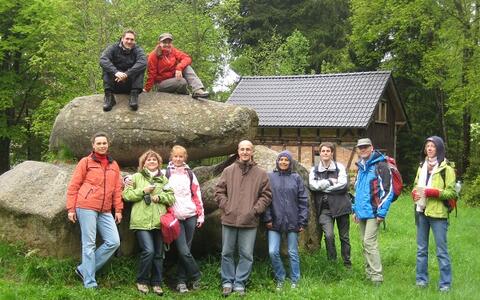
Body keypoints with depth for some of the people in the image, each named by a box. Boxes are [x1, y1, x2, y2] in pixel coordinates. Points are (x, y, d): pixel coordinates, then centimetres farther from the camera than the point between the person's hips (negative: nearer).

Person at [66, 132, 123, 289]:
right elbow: (73, 186, 1)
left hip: (105, 211, 5)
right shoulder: (86, 162, 2)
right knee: (89, 244, -3)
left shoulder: (113, 165, 16)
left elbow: (117, 189, 16)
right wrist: (71, 209, -4)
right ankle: (90, 283, 4)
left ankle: (84, 269, 10)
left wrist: (118, 209, 9)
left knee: (114, 242, -3)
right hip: (86, 207, -5)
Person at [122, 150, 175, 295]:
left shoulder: (164, 179, 17)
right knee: (148, 251, -15)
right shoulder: (136, 177, 8)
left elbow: (172, 197, 11)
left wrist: (160, 197, -7)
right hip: (142, 221, -4)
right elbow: (126, 195, 1)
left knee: (158, 254, 6)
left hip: (159, 221, 4)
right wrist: (143, 191, -9)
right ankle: (142, 281, 4)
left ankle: (156, 283, 18)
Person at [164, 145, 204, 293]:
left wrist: (200, 214, 6)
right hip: (175, 217, -2)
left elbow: (197, 194, 11)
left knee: (185, 249, 3)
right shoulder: (166, 173, 5)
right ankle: (196, 276, 9)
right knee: (184, 251, -10)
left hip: (190, 215, 2)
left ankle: (181, 281, 13)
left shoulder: (189, 173, 11)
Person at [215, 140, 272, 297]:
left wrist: (255, 210, -6)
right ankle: (227, 282, 21)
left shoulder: (261, 173, 4)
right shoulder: (228, 171, 5)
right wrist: (226, 207, -4)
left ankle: (239, 284, 15)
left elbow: (266, 195, 4)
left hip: (250, 221, 0)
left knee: (246, 255, 4)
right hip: (229, 219, 1)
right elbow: (219, 191, 7)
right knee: (227, 253, 8)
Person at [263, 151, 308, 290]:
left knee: (293, 253, 8)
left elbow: (303, 201, 3)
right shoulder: (270, 177, 4)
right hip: (275, 221, 0)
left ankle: (295, 281, 21)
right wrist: (267, 219, -6)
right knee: (273, 252, -5)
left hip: (292, 221, 0)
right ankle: (280, 278, 14)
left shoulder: (296, 178, 4)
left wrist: (303, 221, -2)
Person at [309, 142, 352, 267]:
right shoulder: (314, 170, 8)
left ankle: (347, 263, 26)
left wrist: (323, 187, -8)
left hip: (340, 206, 0)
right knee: (329, 235, -18)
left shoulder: (339, 167, 4)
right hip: (325, 208, 0)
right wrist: (330, 181, -9)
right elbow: (312, 185, -9)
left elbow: (343, 184, -11)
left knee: (344, 236, 10)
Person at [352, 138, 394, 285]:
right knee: (365, 243, 12)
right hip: (361, 212, 8)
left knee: (369, 242, -13)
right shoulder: (361, 167, 16)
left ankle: (377, 276, -8)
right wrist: (355, 209, 21)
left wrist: (382, 212, -17)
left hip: (373, 212, -8)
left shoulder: (380, 166, -10)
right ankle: (369, 273, 21)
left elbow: (387, 190, -14)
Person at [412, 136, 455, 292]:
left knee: (441, 250, -1)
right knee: (421, 248, 12)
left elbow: (451, 193, -9)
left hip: (438, 213, -6)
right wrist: (415, 193, 0)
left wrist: (431, 192, -20)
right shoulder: (422, 166, 13)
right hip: (421, 212, 6)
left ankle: (445, 283, 7)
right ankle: (421, 279, 22)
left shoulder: (446, 168, -6)